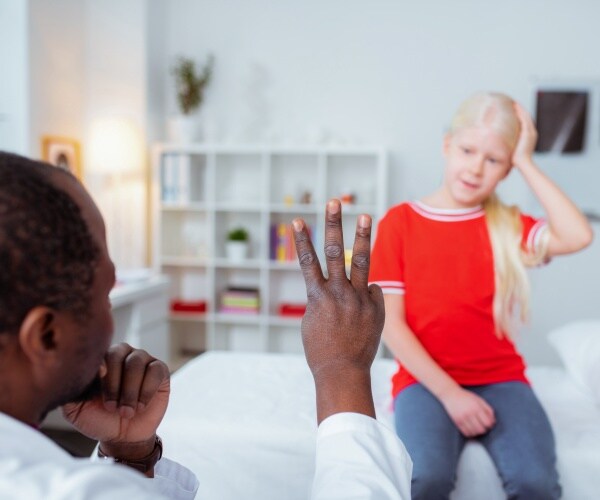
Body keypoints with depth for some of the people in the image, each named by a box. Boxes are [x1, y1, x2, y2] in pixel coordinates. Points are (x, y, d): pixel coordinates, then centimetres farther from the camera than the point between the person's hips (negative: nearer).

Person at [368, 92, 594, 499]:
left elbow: (578, 236, -14)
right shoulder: (400, 221, 0)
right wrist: (449, 393, -14)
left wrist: (526, 163, -6)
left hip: (500, 378, 2)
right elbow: (391, 324, -5)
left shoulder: (509, 225, 8)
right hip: (426, 380, -2)